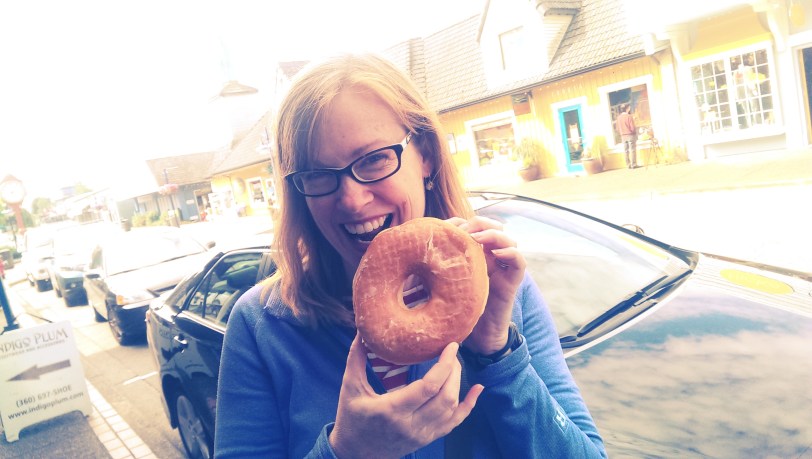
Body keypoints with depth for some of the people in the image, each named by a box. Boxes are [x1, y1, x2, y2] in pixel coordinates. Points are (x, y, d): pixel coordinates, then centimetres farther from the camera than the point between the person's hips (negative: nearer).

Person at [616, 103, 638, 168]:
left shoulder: (619, 117, 2)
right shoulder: (629, 116, -14)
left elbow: (618, 129, 6)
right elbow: (633, 128, -14)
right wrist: (636, 128, 6)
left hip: (623, 136, 5)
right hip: (630, 135, -5)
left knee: (626, 151, 8)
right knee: (632, 150, 0)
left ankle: (628, 165, 10)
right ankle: (633, 164, 0)